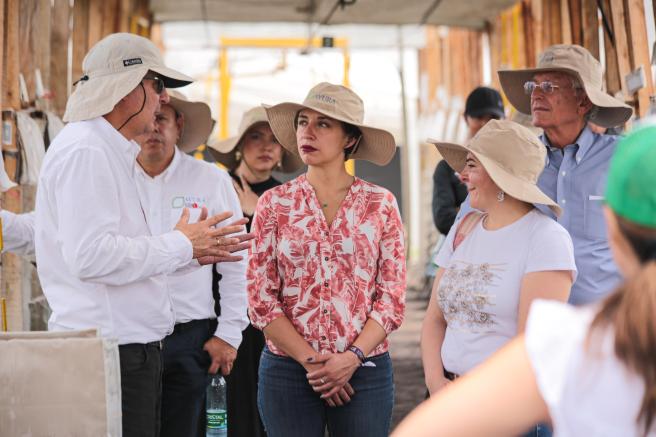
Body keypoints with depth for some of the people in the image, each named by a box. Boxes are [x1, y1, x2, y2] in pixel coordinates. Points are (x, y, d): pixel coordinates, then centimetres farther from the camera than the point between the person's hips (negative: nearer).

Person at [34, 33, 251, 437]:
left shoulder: (111, 153, 20)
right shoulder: (85, 150, -12)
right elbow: (90, 256, -23)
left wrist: (195, 252, 12)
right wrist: (180, 245, -12)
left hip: (132, 347, 10)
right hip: (109, 353, -10)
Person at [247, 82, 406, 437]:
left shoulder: (380, 204, 2)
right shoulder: (274, 203, 2)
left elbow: (392, 296, 0)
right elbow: (261, 298, -1)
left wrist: (352, 358, -12)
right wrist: (311, 361, -9)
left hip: (365, 370, 0)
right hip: (287, 368, 0)